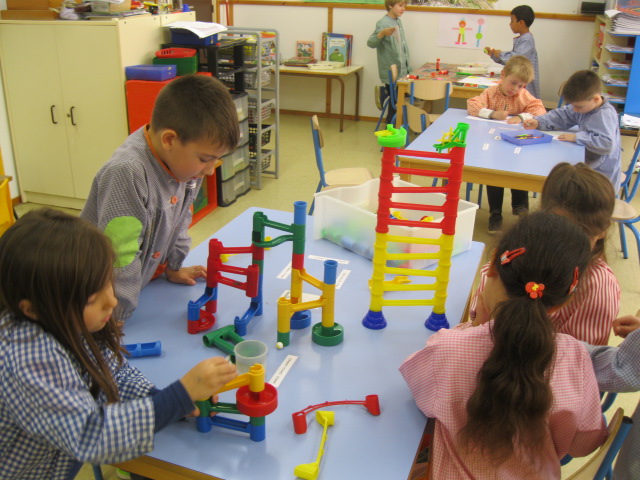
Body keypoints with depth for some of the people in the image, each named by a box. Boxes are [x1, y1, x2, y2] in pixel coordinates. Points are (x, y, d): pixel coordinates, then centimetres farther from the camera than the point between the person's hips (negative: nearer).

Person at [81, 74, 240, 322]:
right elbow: (119, 260, -30)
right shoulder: (127, 174, -33)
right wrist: (115, 323, -25)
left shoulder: (185, 158, -8)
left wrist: (173, 267, 15)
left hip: (144, 282, 7)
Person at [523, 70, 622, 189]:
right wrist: (538, 122, -5)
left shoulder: (605, 115, -23)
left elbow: (607, 144, -34)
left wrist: (577, 137, -27)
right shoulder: (583, 106, 1)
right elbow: (562, 115, 10)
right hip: (587, 167, 9)